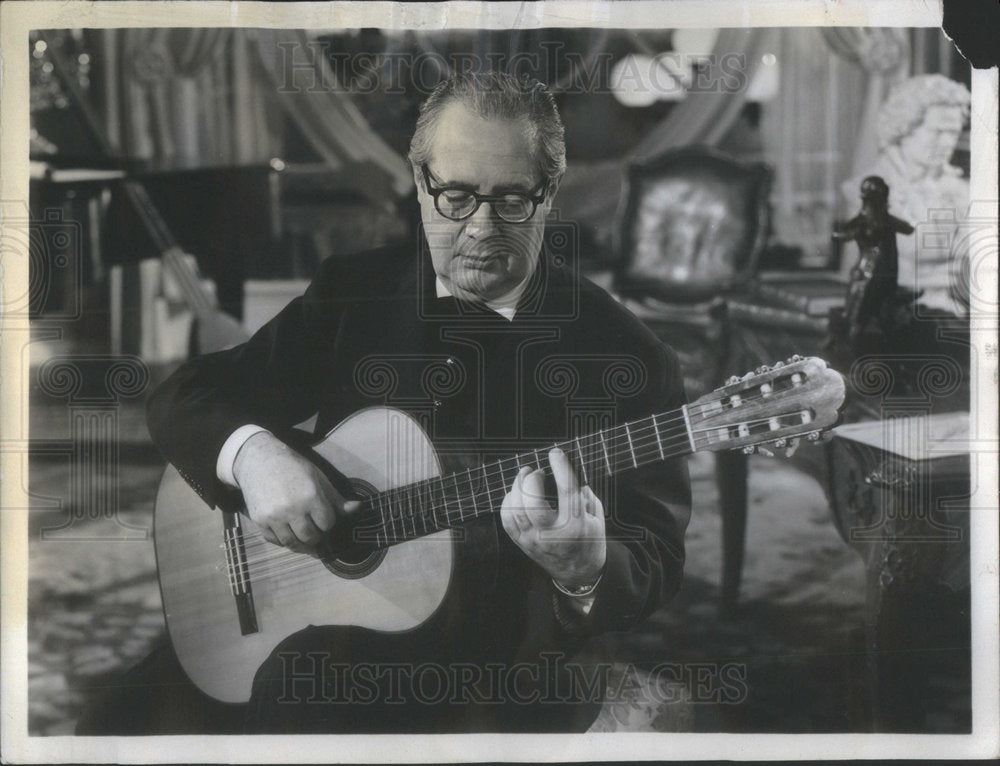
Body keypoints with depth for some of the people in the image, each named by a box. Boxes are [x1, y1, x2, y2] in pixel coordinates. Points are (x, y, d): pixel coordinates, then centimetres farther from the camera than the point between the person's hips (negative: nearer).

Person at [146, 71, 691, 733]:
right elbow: (184, 398, 11)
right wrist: (250, 451, -12)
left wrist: (586, 572, -28)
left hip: (521, 666, -1)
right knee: (285, 700, -29)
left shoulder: (624, 355, -4)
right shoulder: (351, 293, 7)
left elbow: (656, 564, -4)